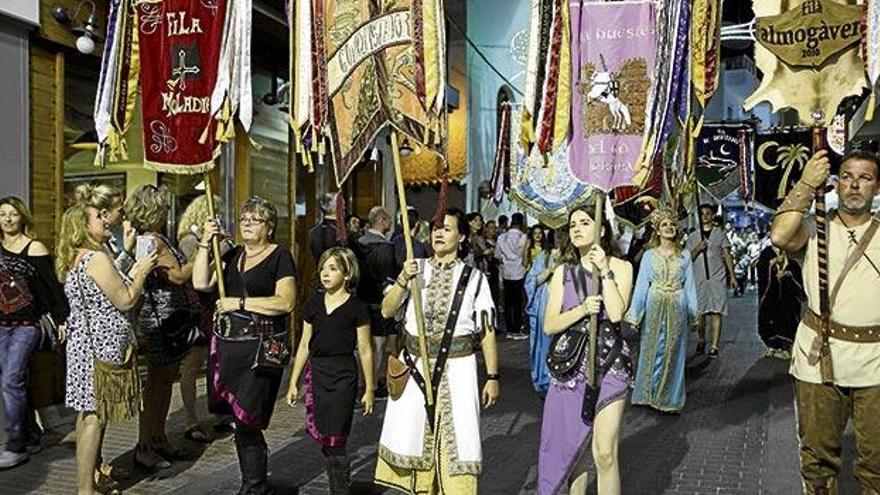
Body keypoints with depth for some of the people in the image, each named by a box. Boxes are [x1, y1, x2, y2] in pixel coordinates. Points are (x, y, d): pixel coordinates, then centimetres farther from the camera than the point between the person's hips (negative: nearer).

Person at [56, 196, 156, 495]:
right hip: (100, 346, -10)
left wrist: (131, 275, 16)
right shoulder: (97, 258, -17)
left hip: (83, 341, 10)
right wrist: (142, 272, -4)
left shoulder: (74, 260, 13)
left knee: (88, 413, 19)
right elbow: (125, 302, -16)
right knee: (95, 416, -5)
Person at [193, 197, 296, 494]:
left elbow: (286, 302, -14)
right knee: (239, 419, 10)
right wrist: (205, 244, -1)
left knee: (247, 421, -5)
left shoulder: (280, 256, -3)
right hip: (227, 344, 6)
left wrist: (240, 303, -13)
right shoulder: (232, 255, 16)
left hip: (261, 347, -6)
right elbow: (201, 283, 6)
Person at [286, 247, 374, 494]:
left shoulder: (356, 308, -4)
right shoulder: (315, 303, 8)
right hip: (316, 372, 5)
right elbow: (305, 344, 13)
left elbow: (365, 351, -1)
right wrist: (293, 382, 13)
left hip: (343, 375, -5)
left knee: (335, 441, -5)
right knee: (324, 440, 7)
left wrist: (369, 389, -1)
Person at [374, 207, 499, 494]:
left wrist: (492, 377, -4)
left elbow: (487, 330, -1)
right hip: (416, 366, 3)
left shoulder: (474, 278, 0)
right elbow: (387, 311, -1)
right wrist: (403, 280, -16)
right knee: (412, 435, 10)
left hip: (457, 368, -2)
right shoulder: (415, 269, 7)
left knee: (457, 438, 0)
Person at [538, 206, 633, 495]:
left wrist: (605, 271, -13)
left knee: (605, 454, -7)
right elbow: (549, 325, -1)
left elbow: (616, 313, -15)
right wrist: (582, 309, -15)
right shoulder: (563, 271, 7)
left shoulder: (620, 267, 1)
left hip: (608, 364, -3)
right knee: (572, 447, 10)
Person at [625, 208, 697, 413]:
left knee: (673, 353, 5)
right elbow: (641, 285, 3)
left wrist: (692, 312, 4)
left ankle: (669, 399, 14)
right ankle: (648, 395, 14)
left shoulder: (684, 256, 7)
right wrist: (634, 314, 0)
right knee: (652, 350, 3)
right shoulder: (649, 255, 4)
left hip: (676, 308, 1)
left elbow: (689, 286, 8)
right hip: (654, 306, -1)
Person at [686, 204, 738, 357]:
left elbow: (727, 256, 8)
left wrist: (732, 276, 1)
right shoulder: (693, 236, 11)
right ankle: (701, 340, 24)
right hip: (699, 279, 1)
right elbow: (688, 258, 8)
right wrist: (697, 249, -11)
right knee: (699, 313, 2)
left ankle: (714, 346, -7)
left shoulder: (720, 234, 10)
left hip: (717, 278, -1)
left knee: (716, 312, -8)